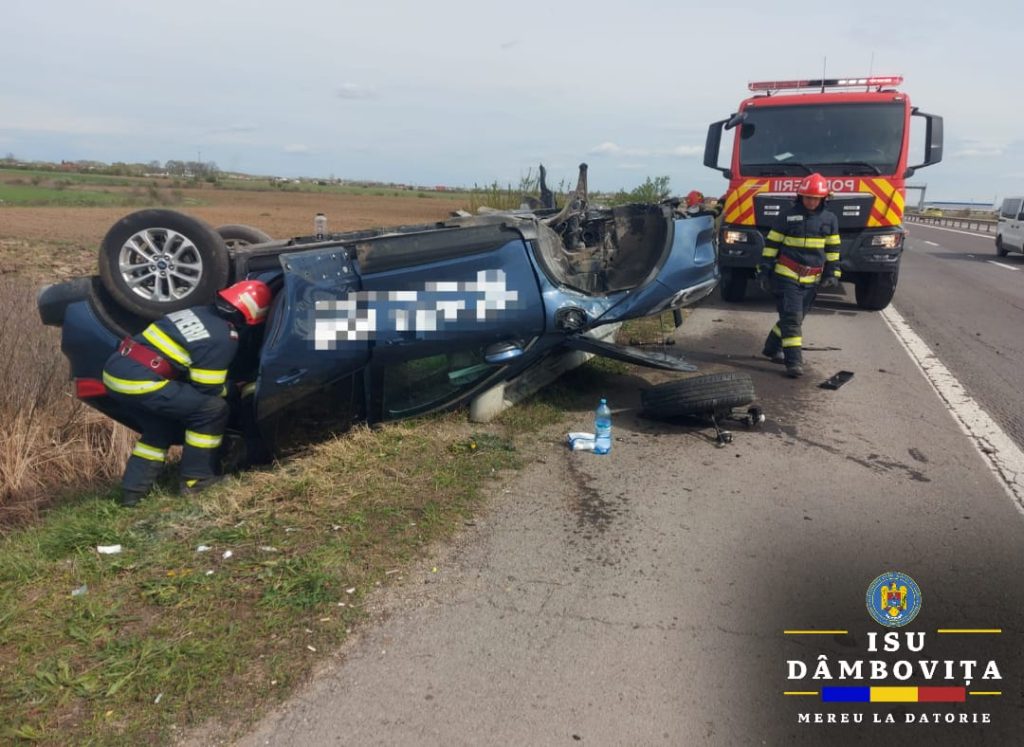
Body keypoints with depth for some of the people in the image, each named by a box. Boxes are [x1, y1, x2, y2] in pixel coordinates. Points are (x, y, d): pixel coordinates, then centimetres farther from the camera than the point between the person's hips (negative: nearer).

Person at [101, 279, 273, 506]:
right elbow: (207, 390, -2)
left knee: (159, 430, 27)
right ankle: (196, 479, 7)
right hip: (137, 381, -9)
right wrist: (232, 389, 18)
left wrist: (223, 386, 32)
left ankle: (132, 490, 29)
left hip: (116, 368, 9)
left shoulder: (203, 311, 13)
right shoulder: (223, 339, -11)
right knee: (212, 410, -3)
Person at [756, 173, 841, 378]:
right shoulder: (788, 216, -4)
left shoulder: (830, 219, 6)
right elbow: (771, 243, 0)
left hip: (811, 280, 4)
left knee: (796, 317, 12)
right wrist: (764, 269, -4)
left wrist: (832, 273, 7)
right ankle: (794, 361, -11)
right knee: (791, 318, -11)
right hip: (786, 276, -4)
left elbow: (832, 248, 13)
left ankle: (773, 348, 30)